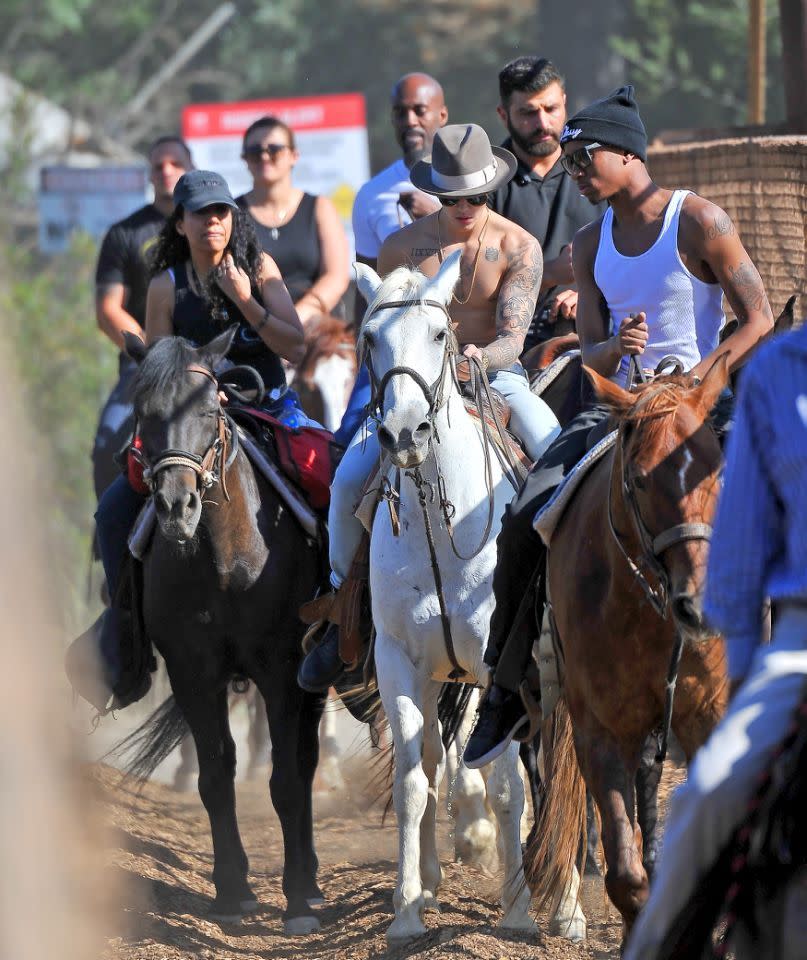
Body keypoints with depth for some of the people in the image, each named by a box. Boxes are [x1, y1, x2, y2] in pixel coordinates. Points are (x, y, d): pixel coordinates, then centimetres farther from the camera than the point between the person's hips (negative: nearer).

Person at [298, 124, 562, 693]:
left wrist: (483, 356, -34)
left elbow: (513, 338, -12)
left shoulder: (518, 248, -6)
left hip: (496, 376, -1)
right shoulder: (403, 247, -2)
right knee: (349, 481, -19)